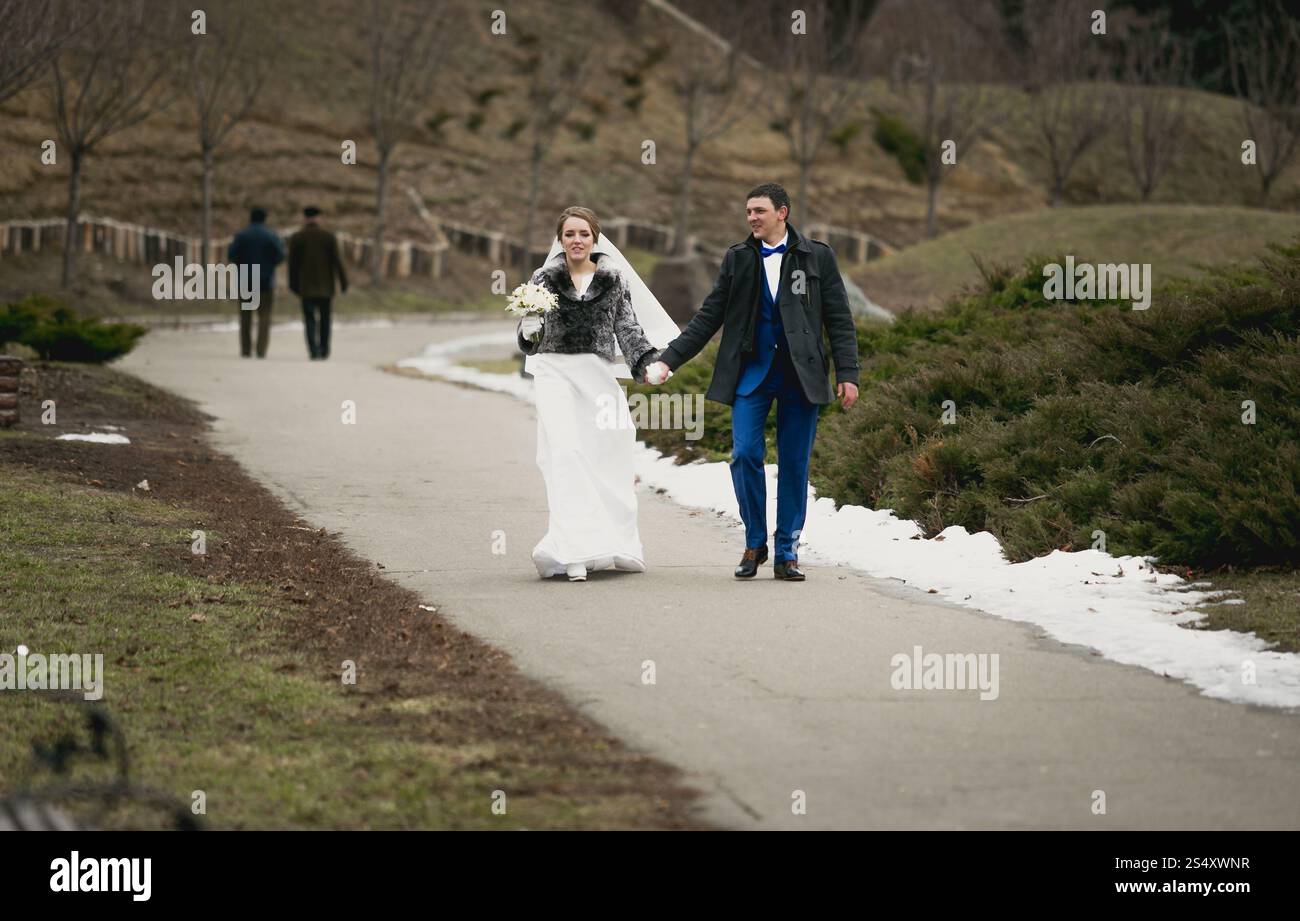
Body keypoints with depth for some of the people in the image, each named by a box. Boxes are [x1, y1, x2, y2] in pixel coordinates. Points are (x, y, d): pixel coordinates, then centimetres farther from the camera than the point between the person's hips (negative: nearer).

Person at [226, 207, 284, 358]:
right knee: (264, 316, -1)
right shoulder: (271, 235, -2)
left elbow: (232, 255, -7)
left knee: (245, 316, 10)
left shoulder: (241, 235, -2)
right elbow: (280, 256, -7)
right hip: (265, 280, -1)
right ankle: (261, 350, -13)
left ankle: (246, 349, 6)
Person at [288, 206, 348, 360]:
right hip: (325, 285, 1)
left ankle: (314, 350, -16)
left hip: (306, 286, -1)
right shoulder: (329, 237, -3)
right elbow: (337, 261, -5)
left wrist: (293, 285, 6)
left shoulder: (296, 238, -2)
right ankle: (324, 350, 18)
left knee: (310, 319, -1)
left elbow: (293, 264, -2)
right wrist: (343, 282, 0)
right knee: (324, 318, 14)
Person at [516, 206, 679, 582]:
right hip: (556, 374, -1)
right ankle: (574, 554, -18)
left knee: (604, 459, 3)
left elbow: (627, 328, 5)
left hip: (599, 375, 2)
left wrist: (647, 363, -12)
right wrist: (528, 331, -19)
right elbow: (529, 341, 5)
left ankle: (608, 546, 19)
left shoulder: (613, 280, 7)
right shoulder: (544, 279, 5)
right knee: (565, 455, -13)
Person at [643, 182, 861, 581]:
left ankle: (787, 553, 10)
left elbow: (839, 320, 5)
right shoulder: (737, 259, 8)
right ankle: (754, 544, 5)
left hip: (800, 375, -1)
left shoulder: (817, 256, 4)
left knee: (794, 463, 1)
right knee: (745, 453, -11)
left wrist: (847, 373, -3)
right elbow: (708, 317, 10)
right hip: (751, 372, 1)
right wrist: (668, 360, 4)